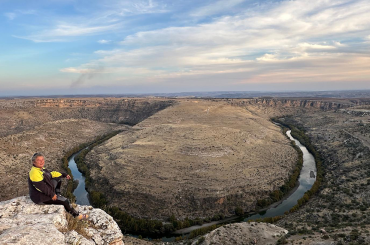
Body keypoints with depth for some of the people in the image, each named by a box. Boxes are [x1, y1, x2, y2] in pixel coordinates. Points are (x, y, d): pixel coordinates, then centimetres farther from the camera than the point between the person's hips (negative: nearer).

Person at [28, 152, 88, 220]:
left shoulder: (41, 169, 4)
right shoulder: (34, 172, -26)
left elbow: (51, 174, 18)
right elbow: (41, 186, -29)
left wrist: (64, 175, 12)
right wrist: (51, 194, -22)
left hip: (46, 192, 10)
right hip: (40, 198, -10)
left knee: (58, 179, 16)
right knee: (65, 201, -11)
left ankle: (58, 195, 16)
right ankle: (77, 215, 6)